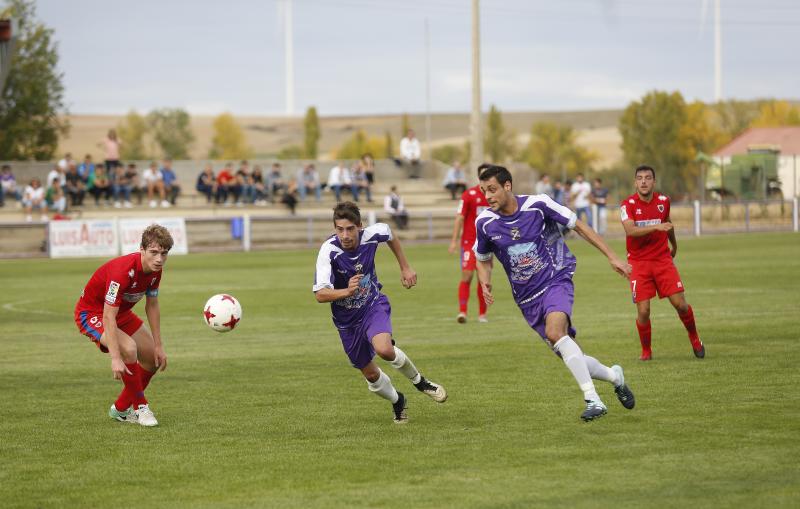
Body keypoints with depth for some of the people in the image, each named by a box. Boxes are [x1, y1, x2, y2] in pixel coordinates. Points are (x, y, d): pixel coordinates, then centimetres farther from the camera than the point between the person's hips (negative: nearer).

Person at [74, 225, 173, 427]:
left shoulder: (155, 270, -11)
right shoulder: (123, 270, -37)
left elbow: (152, 306, 4)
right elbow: (108, 317, -37)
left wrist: (159, 346, 3)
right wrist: (115, 358, -41)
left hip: (122, 312, 9)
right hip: (91, 312, -9)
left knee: (154, 358, 6)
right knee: (128, 348, -32)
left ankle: (120, 409, 23)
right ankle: (140, 407, -14)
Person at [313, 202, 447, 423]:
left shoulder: (372, 234, -19)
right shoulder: (329, 251, -27)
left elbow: (390, 235, 8)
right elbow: (320, 294, -33)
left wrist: (405, 267, 12)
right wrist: (346, 291, -50)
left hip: (374, 305, 0)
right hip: (347, 319, 0)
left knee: (384, 349, -30)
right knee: (371, 375, 9)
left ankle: (419, 380, 0)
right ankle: (397, 401, 42)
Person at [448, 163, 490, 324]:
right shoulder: (469, 195, -5)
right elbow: (459, 218, -6)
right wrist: (454, 241, -11)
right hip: (469, 242, -4)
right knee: (467, 275, -13)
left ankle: (482, 314, 12)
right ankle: (462, 312, -15)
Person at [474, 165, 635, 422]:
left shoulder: (537, 204, -11)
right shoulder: (485, 223, -2)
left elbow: (578, 226, -1)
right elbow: (483, 260, 15)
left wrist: (611, 256, -2)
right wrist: (485, 284, -7)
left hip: (556, 281, -4)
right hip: (528, 299, 4)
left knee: (554, 332, -33)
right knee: (572, 358, 1)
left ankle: (593, 400, -31)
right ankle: (614, 376, 31)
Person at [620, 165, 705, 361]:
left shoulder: (663, 201, 3)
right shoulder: (628, 204, -9)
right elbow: (630, 230, -25)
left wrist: (674, 245, 37)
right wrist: (656, 227, -37)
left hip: (663, 259, 2)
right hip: (639, 262, -2)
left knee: (680, 304, -5)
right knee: (643, 311, -9)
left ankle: (695, 339, 21)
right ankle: (646, 350, 13)